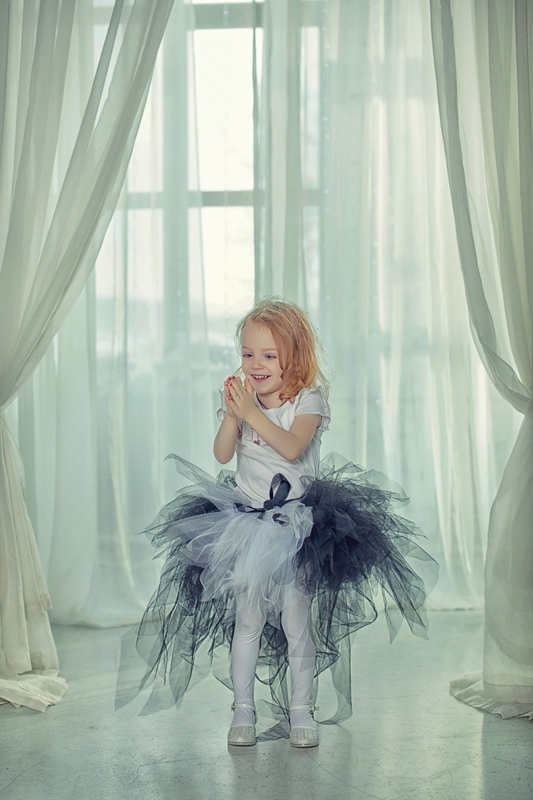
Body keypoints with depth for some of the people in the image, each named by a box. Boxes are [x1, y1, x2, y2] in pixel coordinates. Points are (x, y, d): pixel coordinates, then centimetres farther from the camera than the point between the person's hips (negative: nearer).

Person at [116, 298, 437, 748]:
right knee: (247, 619, 5)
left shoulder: (309, 399, -7)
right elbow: (223, 454, -4)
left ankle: (301, 711, 13)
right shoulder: (241, 398, 5)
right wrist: (231, 414, -17)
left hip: (298, 524, -3)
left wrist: (251, 412, -26)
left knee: (296, 619, 1)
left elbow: (292, 447, -23)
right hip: (245, 524, 3)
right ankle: (243, 711, 15)